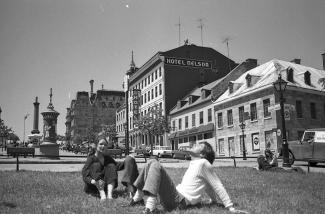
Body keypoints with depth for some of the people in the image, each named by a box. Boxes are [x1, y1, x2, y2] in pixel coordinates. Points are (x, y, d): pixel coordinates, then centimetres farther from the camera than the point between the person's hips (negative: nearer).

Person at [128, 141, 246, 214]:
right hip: (176, 194, 9)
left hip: (178, 201, -9)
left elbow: (218, 186, -8)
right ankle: (138, 197, 6)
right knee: (152, 163, 10)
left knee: (155, 165, -22)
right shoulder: (193, 164, 19)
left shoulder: (203, 163, -8)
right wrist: (213, 200, 36)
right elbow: (206, 184, 26)